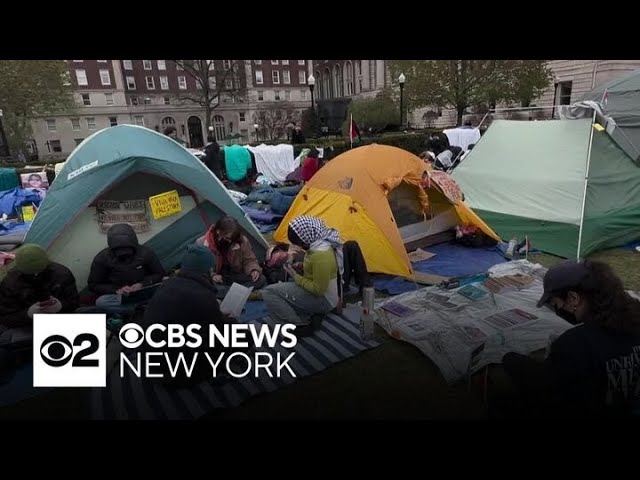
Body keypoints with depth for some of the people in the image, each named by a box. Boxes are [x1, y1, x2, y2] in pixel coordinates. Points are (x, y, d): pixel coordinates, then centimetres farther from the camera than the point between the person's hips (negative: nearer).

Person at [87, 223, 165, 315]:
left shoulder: (146, 253, -12)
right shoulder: (102, 258, -12)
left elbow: (159, 274, 0)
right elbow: (93, 285, -4)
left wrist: (142, 284, -18)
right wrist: (116, 290, -20)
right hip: (119, 296, 0)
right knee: (101, 302, -34)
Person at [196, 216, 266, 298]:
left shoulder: (242, 241, -9)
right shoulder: (202, 243, -14)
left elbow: (249, 260, 2)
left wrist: (254, 270, -21)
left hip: (235, 276, 2)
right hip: (217, 279, -2)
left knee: (261, 279, -24)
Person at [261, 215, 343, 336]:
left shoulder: (321, 255, -30)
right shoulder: (323, 242, -1)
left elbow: (318, 289, -26)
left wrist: (296, 277, -16)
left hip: (322, 299, -10)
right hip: (318, 292, 10)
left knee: (269, 293, -16)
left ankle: (301, 326, -6)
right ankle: (311, 315, 9)